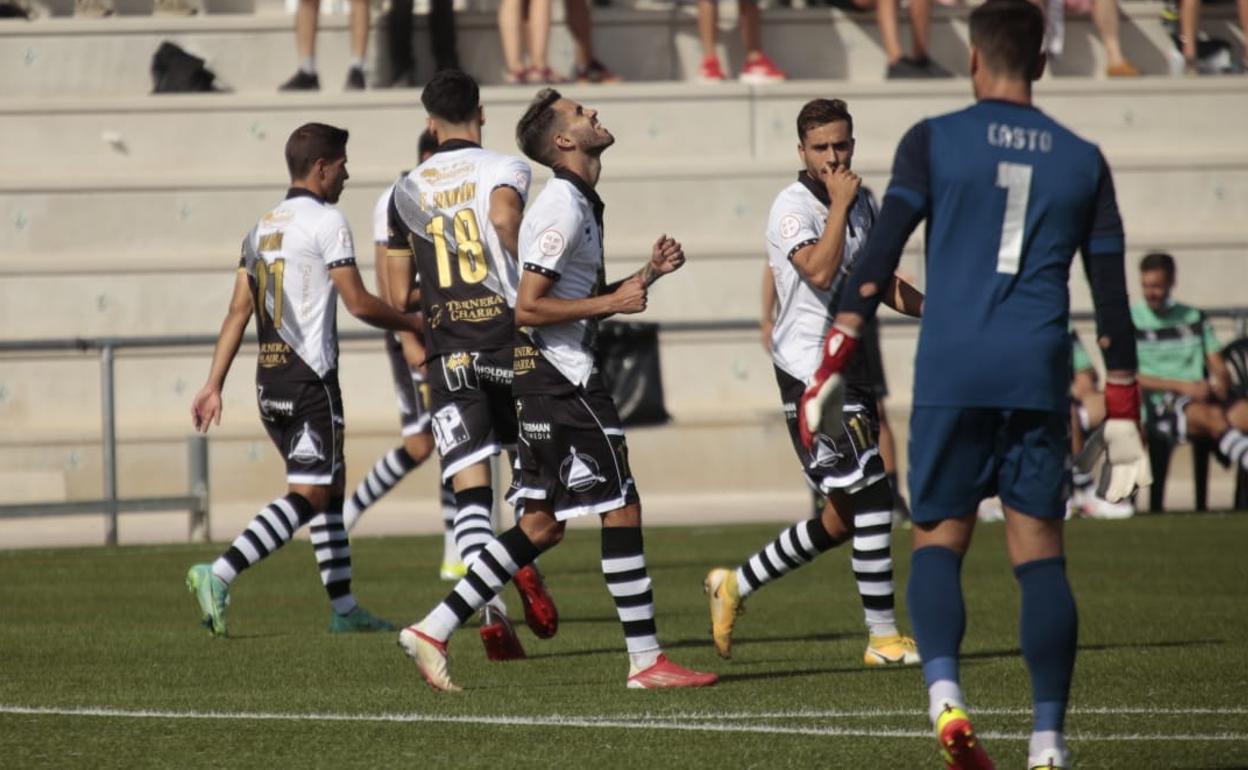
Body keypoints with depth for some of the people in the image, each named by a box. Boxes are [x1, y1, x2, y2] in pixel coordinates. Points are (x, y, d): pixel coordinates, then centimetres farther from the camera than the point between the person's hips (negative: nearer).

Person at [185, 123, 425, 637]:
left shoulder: (261, 228, 14)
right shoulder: (326, 222, -9)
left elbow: (238, 312, 11)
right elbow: (358, 303, -11)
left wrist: (213, 386, 9)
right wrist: (416, 325, 3)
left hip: (269, 382, 9)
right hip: (310, 378, -9)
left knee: (331, 484, 17)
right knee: (308, 495, -9)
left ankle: (344, 607, 17)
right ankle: (219, 575, -23)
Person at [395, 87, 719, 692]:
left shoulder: (581, 205, 16)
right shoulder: (563, 208, -15)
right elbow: (527, 307, -20)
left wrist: (646, 275, 12)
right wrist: (613, 304, -16)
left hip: (547, 378, 10)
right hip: (562, 377, -10)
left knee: (542, 525, 11)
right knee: (623, 511, -5)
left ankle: (433, 630, 10)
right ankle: (646, 661, -1)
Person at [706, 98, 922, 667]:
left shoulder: (863, 202, 14)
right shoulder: (793, 206, -11)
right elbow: (820, 271, -26)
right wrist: (839, 205, -19)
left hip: (854, 370, 9)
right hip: (810, 372, -9)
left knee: (843, 518, 11)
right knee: (871, 498, -14)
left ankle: (735, 585, 24)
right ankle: (883, 637, -8)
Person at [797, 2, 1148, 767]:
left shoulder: (934, 141, 5)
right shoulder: (1083, 161, 12)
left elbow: (879, 258, -4)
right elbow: (1111, 296, 10)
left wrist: (834, 366, -4)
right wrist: (1123, 414, 13)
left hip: (951, 371, -1)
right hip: (1040, 376, 1)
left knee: (939, 540, 7)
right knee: (1040, 554, 5)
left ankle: (946, 696, -17)